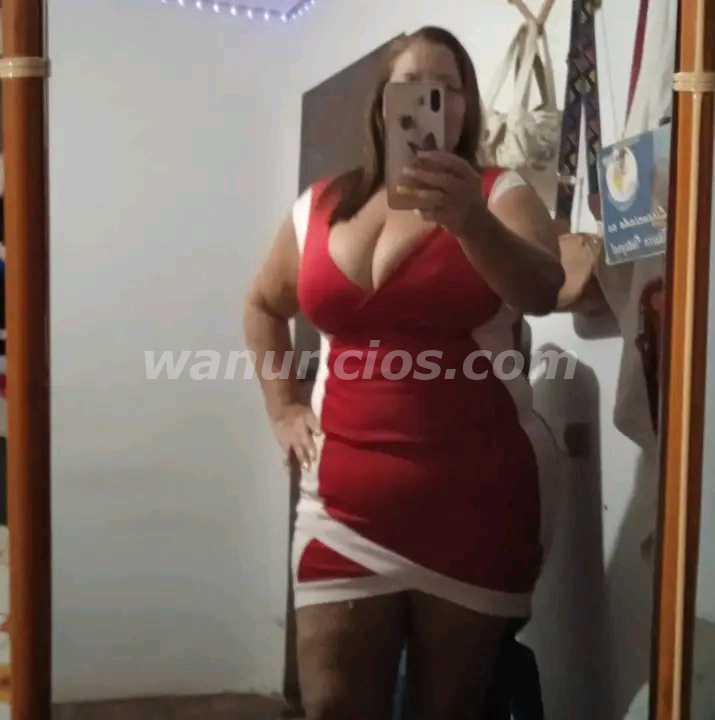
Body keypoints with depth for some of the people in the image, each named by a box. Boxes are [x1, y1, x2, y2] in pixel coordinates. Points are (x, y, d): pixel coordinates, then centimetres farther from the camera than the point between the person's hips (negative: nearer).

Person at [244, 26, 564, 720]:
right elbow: (264, 305, 23)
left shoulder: (500, 197, -1)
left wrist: (471, 221, -40)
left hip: (479, 498, -2)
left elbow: (544, 292, -21)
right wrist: (283, 407, 11)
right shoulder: (320, 207, 8)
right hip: (347, 502, 2)